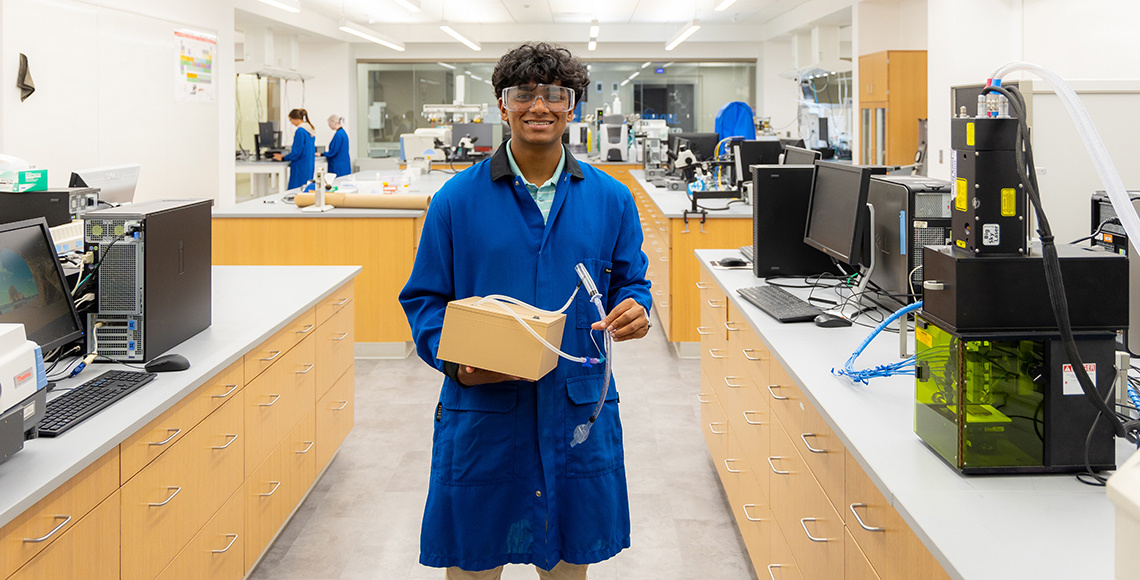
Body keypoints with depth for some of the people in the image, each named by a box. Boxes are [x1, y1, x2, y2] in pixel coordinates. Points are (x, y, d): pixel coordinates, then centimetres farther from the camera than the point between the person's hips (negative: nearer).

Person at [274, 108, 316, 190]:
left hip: (301, 167, -9)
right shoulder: (310, 129, 11)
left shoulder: (300, 131, -17)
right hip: (310, 165, 9)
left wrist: (283, 158, -2)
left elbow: (296, 152, -18)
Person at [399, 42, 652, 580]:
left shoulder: (610, 199, 5)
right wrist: (454, 361, -15)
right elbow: (424, 299, 2)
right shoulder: (457, 200, -1)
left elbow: (630, 283, 12)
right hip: (481, 414, -2)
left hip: (578, 410, 2)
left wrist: (634, 311, -12)